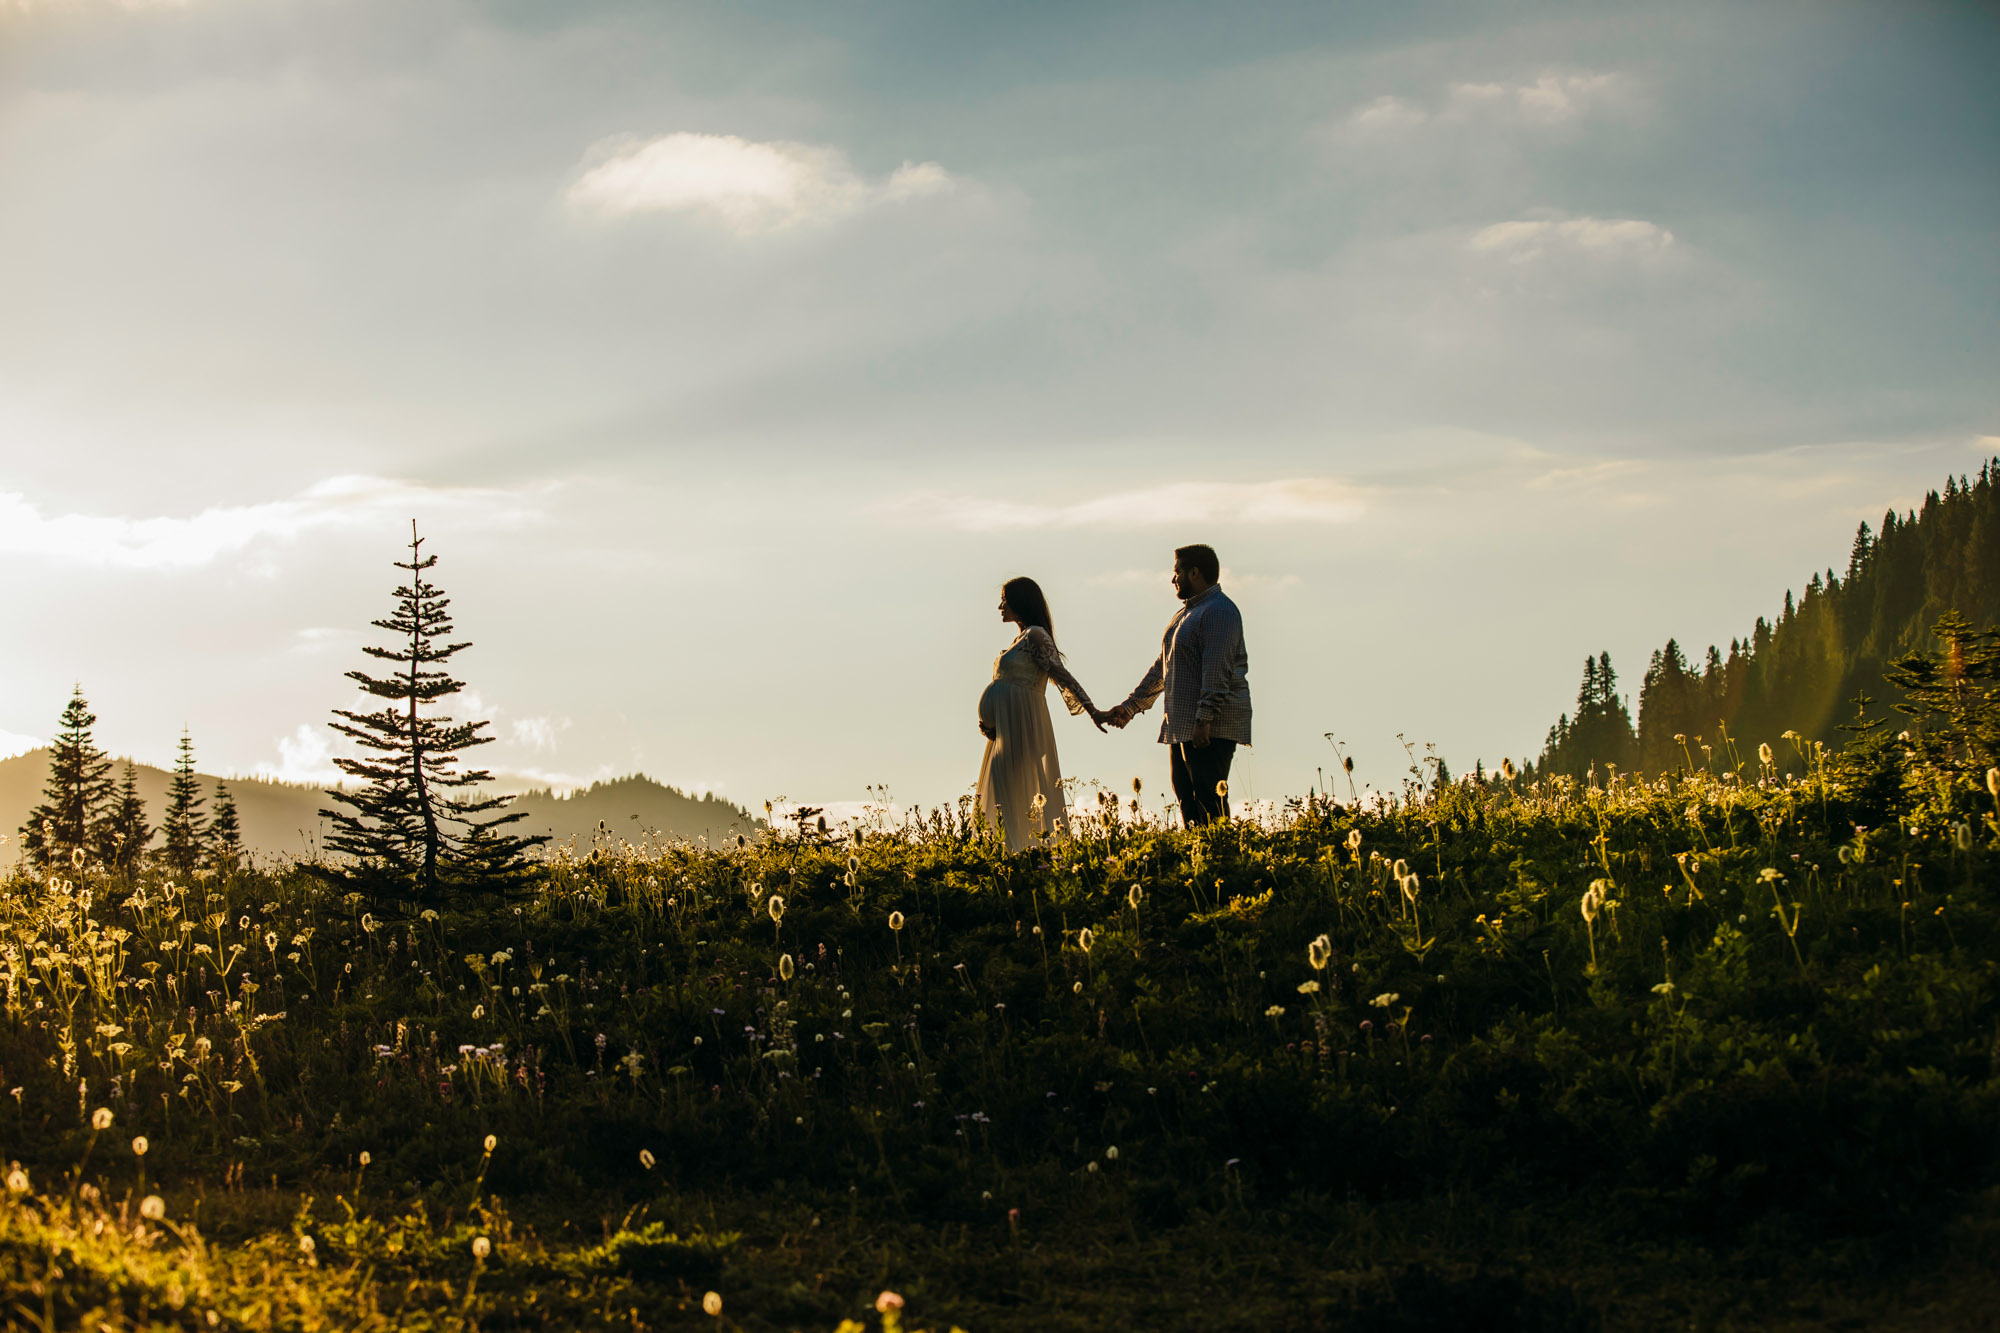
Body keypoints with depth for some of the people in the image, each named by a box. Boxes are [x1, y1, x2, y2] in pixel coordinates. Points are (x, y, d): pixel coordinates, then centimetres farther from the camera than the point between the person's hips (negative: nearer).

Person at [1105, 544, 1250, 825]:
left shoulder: (1219, 610, -10)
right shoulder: (1185, 614, 23)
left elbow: (1217, 668, -20)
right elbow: (1161, 668, 29)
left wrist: (1204, 719, -26)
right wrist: (1130, 706, 26)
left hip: (1210, 727, -10)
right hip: (1182, 727, 10)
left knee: (1209, 802, -14)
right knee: (1187, 800, 7)